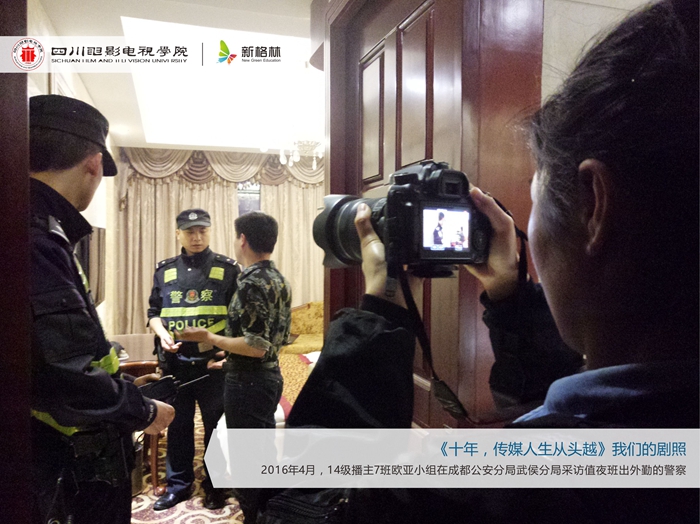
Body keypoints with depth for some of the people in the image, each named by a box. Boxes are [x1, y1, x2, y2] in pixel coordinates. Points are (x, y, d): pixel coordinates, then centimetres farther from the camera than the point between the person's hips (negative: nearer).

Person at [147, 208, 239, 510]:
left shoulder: (228, 269, -2)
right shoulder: (164, 270, 7)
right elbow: (154, 313, 11)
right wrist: (163, 334, -9)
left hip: (214, 362, -2)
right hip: (175, 362, 3)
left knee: (216, 426, 9)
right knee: (177, 425, 14)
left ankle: (215, 485, 26)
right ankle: (178, 483, 31)